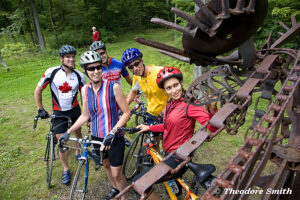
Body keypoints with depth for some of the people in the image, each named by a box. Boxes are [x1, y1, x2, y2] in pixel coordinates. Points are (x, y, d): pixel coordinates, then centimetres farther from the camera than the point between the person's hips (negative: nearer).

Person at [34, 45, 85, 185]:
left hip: (75, 110, 2)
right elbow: (38, 90, -6)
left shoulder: (79, 76, -10)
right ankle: (66, 169, 19)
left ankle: (78, 152, 50)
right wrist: (40, 109, -8)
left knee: (78, 132, 19)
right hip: (58, 112, -2)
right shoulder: (52, 72, -16)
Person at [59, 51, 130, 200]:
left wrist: (112, 132, -24)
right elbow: (85, 116, 6)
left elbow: (126, 113, -15)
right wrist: (68, 132, 1)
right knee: (106, 164, 25)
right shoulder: (85, 90, -3)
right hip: (96, 136, 5)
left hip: (114, 137, -5)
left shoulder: (113, 87, -18)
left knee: (117, 174, 6)